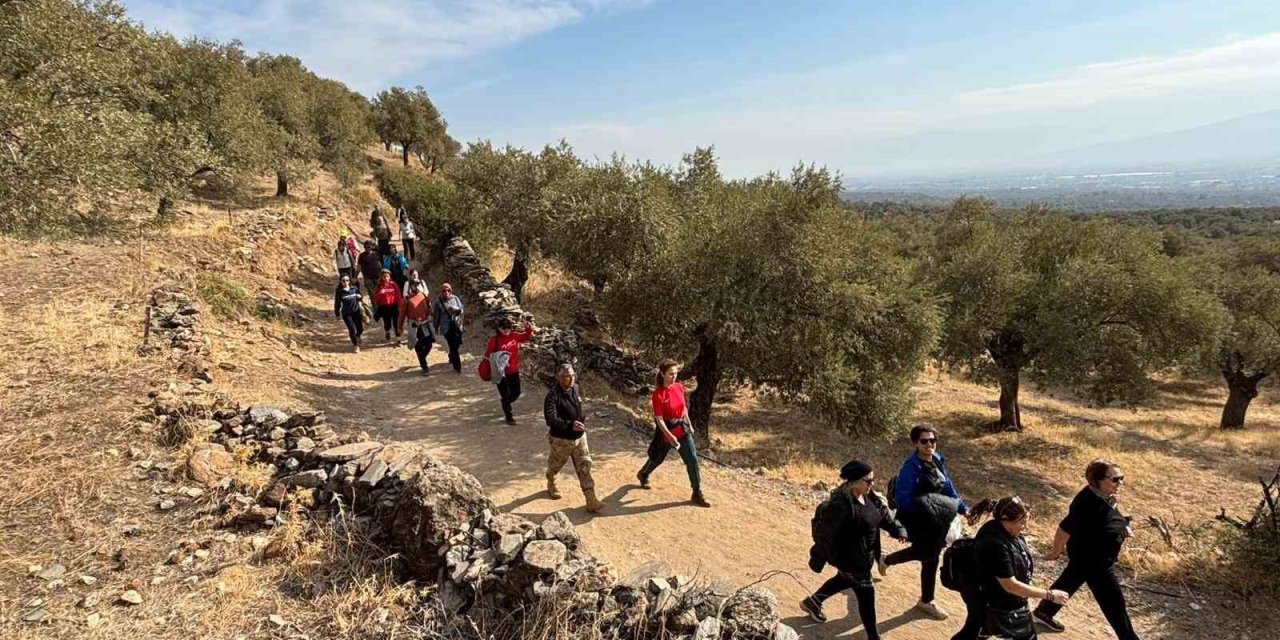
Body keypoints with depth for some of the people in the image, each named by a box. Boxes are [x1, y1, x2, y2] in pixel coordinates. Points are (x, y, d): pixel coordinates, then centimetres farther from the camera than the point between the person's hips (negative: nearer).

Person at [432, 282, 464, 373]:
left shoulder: (455, 299, 3)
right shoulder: (438, 302, -6)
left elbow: (461, 309, 8)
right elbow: (435, 316, -1)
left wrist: (457, 310, -15)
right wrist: (436, 328, 2)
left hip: (456, 325, 4)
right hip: (446, 327, -4)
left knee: (457, 344, 11)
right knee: (453, 346, -7)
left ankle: (451, 358, 43)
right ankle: (457, 367, -1)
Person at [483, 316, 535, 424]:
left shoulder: (515, 336, -1)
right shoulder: (494, 339, -14)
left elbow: (527, 337, 11)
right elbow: (488, 354, -10)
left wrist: (528, 328, -7)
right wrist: (497, 359, -24)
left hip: (514, 371, 5)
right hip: (501, 372, -5)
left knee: (516, 392, 16)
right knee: (506, 394, 0)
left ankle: (505, 405, 45)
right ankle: (508, 416, 17)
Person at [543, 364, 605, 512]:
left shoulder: (575, 388, -3)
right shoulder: (553, 395, -27)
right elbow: (550, 420, -37)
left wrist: (583, 418, 7)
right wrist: (570, 424, -45)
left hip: (579, 437, 5)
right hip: (561, 440, -5)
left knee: (584, 468, 3)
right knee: (555, 465, 20)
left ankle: (591, 502, 6)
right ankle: (551, 486, 52)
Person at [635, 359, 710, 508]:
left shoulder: (679, 387, -3)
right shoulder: (658, 395, -20)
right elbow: (659, 419, -21)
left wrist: (689, 424, 17)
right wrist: (670, 436, -29)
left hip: (682, 428, 4)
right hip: (666, 430, -4)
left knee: (692, 459, -3)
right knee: (658, 457, 18)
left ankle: (697, 494, 6)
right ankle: (643, 474, 50)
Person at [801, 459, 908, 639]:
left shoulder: (870, 497, -5)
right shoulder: (840, 504, -32)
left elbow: (884, 514, 4)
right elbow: (825, 533, -26)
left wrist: (898, 530, -15)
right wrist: (818, 559, -19)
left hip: (865, 554, 10)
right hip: (849, 557, -10)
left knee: (845, 580, 30)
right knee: (866, 594, 4)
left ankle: (811, 602, 51)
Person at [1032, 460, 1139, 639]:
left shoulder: (1104, 495, -5)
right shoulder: (1089, 504, -35)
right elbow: (1064, 530, -29)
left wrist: (1123, 526, 2)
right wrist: (1057, 551, -16)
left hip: (1086, 556, 10)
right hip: (1092, 561, -10)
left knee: (1069, 582, 27)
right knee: (1113, 602, 3)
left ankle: (1043, 612, 47)